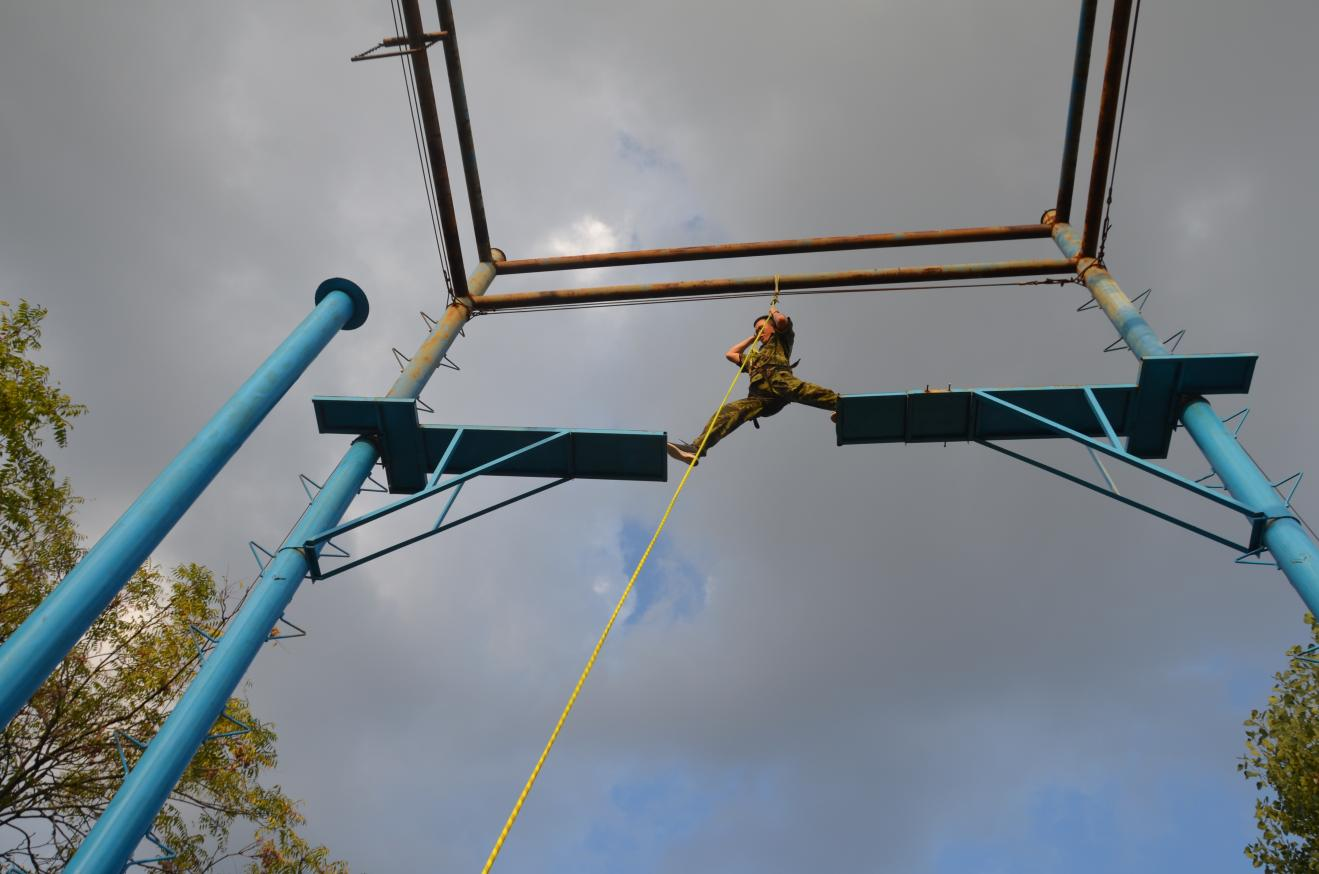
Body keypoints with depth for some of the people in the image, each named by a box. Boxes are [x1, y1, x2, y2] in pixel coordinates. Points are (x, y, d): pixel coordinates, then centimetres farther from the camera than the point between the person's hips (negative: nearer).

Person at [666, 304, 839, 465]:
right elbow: (730, 354, 54)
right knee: (727, 412, -21)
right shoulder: (755, 357, 46)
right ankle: (695, 448, -40)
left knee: (797, 388, -41)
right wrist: (752, 338, 53)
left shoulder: (781, 339, 31)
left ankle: (839, 404, -63)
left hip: (779, 377, -4)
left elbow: (782, 320, 11)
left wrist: (774, 311, 34)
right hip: (760, 397, 4)